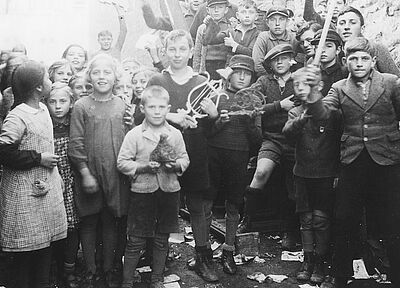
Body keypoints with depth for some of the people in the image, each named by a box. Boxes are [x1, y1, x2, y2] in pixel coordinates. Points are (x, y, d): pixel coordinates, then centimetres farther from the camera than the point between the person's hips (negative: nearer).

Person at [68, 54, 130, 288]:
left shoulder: (122, 105, 5)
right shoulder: (81, 106, -2)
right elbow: (76, 143, -5)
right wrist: (85, 173, -11)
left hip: (115, 176, 2)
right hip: (90, 174, -2)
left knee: (111, 222, 11)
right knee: (89, 223, 8)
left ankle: (109, 269, 26)